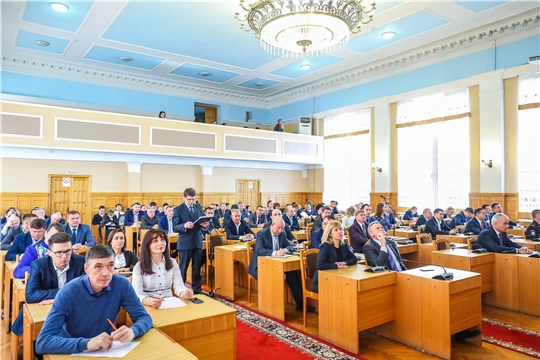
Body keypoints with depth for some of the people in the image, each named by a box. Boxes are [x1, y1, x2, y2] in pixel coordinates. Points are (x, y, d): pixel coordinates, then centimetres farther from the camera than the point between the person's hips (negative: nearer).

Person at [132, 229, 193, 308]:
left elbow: (178, 286, 0)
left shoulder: (172, 263, 6)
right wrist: (150, 301, -36)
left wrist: (184, 294, -24)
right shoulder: (139, 267, -4)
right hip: (148, 307, -2)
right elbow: (137, 294, -14)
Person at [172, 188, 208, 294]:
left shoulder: (198, 208, 10)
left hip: (197, 242, 5)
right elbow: (175, 227, -12)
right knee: (183, 268, 6)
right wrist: (184, 225, -31)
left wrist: (204, 225, -11)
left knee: (197, 267, 11)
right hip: (185, 243, -4)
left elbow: (202, 223, 12)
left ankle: (196, 288, 23)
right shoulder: (178, 209, -5)